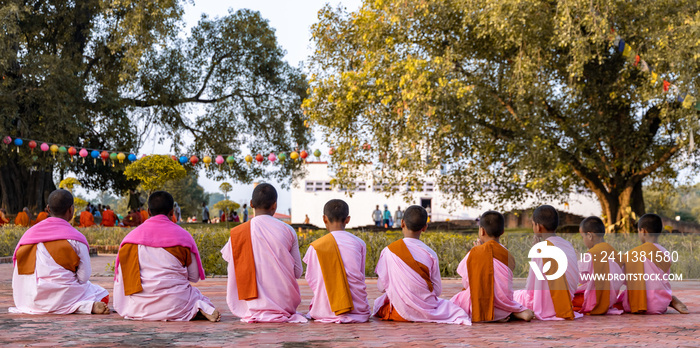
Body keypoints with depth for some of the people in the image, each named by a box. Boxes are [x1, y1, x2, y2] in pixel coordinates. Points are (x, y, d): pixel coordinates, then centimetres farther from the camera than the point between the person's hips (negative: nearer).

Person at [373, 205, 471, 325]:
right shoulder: (430, 254, -9)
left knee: (379, 302, 30)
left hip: (399, 312, -1)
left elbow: (381, 287, -2)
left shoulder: (388, 251, -9)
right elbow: (437, 290, -3)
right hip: (426, 311, 1)